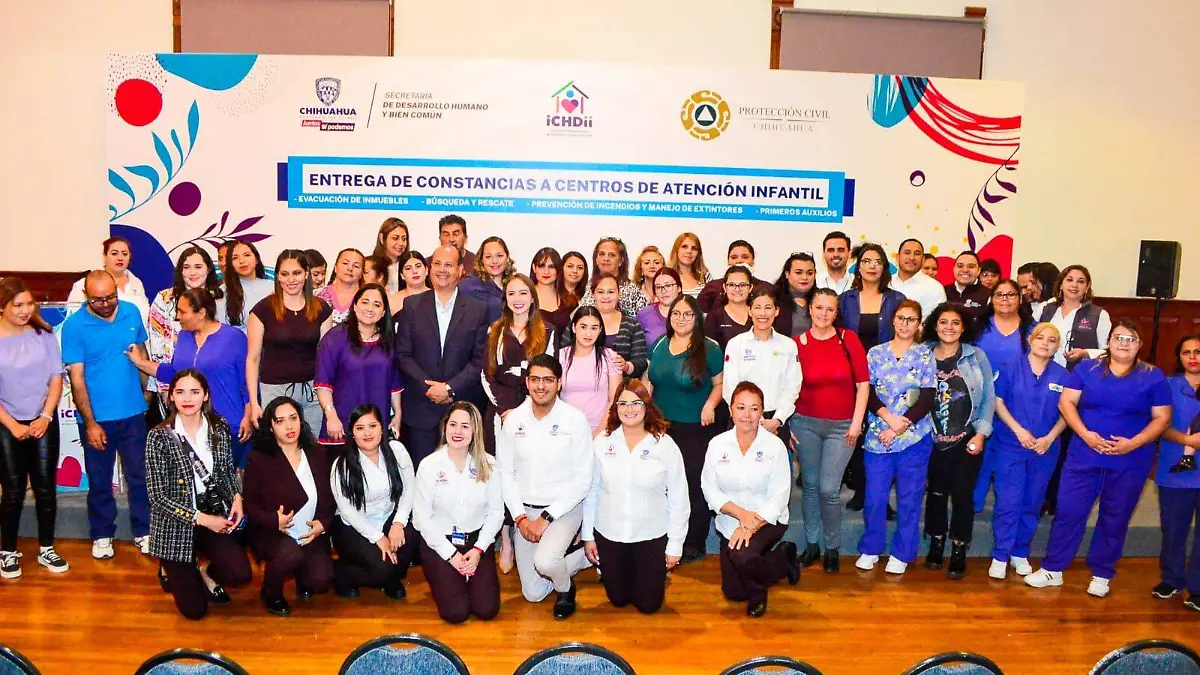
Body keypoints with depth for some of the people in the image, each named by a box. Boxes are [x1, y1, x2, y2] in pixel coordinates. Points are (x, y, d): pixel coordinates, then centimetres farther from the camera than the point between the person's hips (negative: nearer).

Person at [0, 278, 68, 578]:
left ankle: (46, 549, 20)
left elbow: (56, 379, 0)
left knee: (46, 488, 7)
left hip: (44, 422, 2)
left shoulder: (44, 334, -3)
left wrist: (45, 417, -9)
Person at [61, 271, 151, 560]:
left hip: (133, 414, 2)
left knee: (139, 476, 11)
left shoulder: (131, 313, -3)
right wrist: (90, 423, -13)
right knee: (99, 481, 13)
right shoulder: (74, 325, -12)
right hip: (97, 419, -2)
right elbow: (76, 379, -12)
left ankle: (143, 531, 24)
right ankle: (101, 535, 28)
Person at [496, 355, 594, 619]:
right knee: (533, 593, 7)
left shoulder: (574, 420, -12)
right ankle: (585, 556, 31)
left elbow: (582, 480, -13)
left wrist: (546, 518, -17)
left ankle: (565, 588, 5)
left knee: (545, 562, -32)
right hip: (525, 510, 4)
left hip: (563, 508, -4)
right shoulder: (514, 419, -3)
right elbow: (504, 473, 0)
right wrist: (521, 518, -10)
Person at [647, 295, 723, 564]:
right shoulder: (659, 346, 8)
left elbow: (720, 383, 1)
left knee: (694, 487, 2)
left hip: (697, 429, -4)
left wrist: (710, 404, -17)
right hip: (662, 427, 4)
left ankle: (694, 544, 15)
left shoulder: (709, 349, -6)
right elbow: (650, 381, 17)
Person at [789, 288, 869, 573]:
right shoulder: (797, 344, -2)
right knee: (809, 485, 10)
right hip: (805, 423, 1)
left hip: (841, 427, -1)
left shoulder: (848, 339, -4)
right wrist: (786, 425, 1)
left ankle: (833, 548, 14)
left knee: (828, 489, -5)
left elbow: (863, 383, -2)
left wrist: (857, 422, -5)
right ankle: (811, 544, 26)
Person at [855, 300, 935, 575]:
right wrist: (889, 418, -16)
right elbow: (868, 393, 0)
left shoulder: (926, 355, 4)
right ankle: (870, 549, 21)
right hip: (878, 436, 1)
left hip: (915, 437, -1)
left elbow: (927, 399, -3)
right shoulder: (875, 353, 7)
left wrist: (899, 427, -11)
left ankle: (902, 554, 20)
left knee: (909, 498, 6)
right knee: (874, 497, 4)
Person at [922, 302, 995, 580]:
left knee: (962, 494, 2)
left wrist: (981, 433, -6)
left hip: (968, 439, -1)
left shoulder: (976, 356, -1)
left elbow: (988, 397, 0)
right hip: (935, 439, 1)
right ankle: (936, 544, 26)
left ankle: (959, 551, 16)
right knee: (936, 492, 8)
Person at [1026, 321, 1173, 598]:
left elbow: (1162, 418, -2)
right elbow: (1066, 402, -2)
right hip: (1084, 455, 0)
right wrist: (1085, 434, -16)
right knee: (1068, 511, 1)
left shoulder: (1153, 377, 1)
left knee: (1115, 519, 10)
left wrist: (1134, 443, -16)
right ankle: (1052, 569, 12)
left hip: (1130, 462, 0)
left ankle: (1102, 575, 26)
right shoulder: (1087, 368, 2)